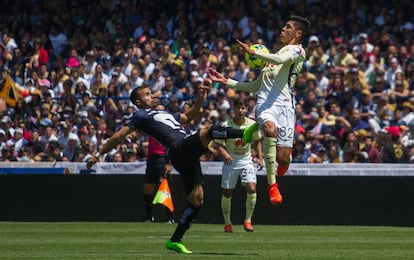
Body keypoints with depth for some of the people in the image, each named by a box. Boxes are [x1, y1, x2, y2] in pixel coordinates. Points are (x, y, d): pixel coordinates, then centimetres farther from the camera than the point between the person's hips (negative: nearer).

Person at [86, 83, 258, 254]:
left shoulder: (163, 113, 33)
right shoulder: (139, 115, 10)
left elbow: (188, 117, 43)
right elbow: (118, 137, 7)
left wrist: (200, 99, 30)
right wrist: (98, 155, 5)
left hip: (188, 155, 8)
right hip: (179, 149, -8)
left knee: (196, 199, 3)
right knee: (211, 130, -26)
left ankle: (175, 240, 5)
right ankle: (243, 134, -49)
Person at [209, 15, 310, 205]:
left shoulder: (297, 50, 10)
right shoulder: (273, 55, 33)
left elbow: (281, 60, -14)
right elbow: (255, 86, 36)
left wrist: (253, 52, -8)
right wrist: (226, 82, 29)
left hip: (284, 103, -4)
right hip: (265, 102, 4)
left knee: (283, 158, -12)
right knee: (269, 128, -34)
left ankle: (278, 174, 29)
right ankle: (272, 184, -31)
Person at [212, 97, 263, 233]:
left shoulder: (252, 125, -6)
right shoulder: (226, 125, -13)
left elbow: (257, 141, 11)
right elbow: (218, 143, -9)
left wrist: (260, 158, 3)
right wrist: (224, 153, -29)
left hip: (246, 161, 1)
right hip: (230, 161, -1)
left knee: (252, 188, -18)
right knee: (227, 193, 1)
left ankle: (248, 220, -5)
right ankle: (227, 223, 18)